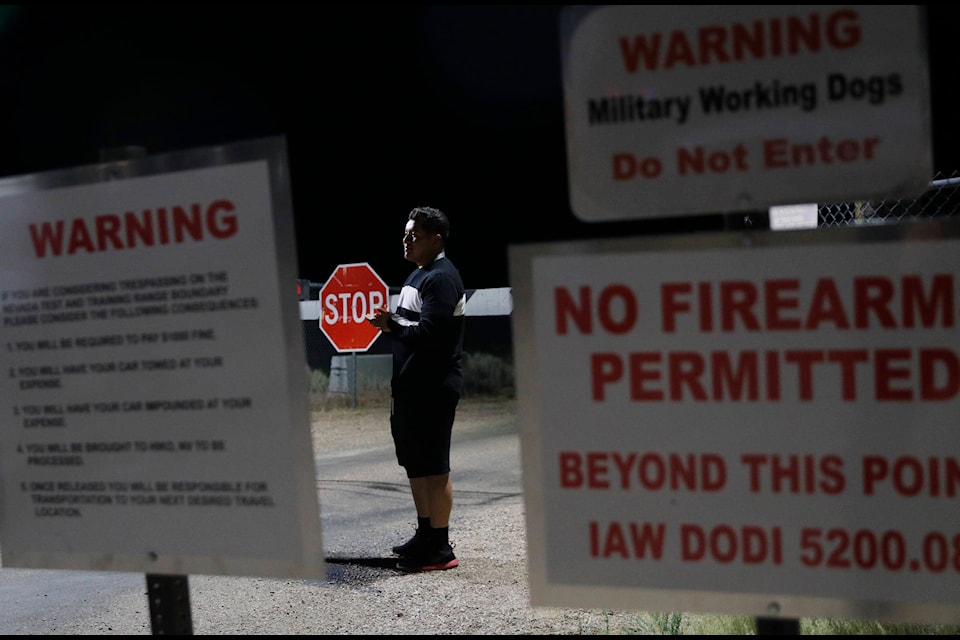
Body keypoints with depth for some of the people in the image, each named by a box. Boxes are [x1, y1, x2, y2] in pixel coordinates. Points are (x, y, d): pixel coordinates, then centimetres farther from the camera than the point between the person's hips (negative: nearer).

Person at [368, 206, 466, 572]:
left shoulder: (442, 278, -14)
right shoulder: (417, 275, 18)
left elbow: (429, 332, -24)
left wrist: (392, 324, -22)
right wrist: (390, 324, 9)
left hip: (433, 388, -11)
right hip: (410, 386, 11)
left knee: (433, 466, -5)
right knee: (414, 462, 17)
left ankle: (439, 548, 2)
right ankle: (425, 534, 30)